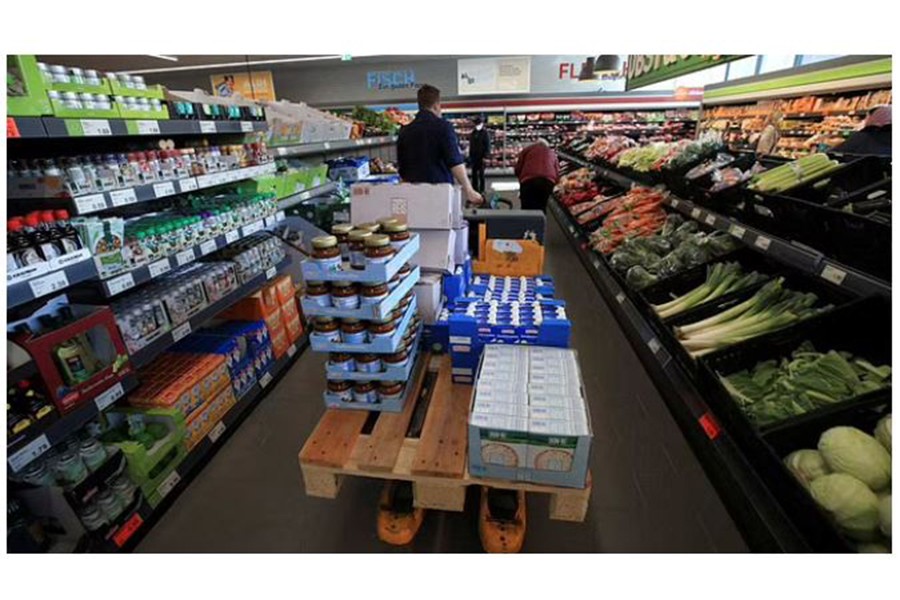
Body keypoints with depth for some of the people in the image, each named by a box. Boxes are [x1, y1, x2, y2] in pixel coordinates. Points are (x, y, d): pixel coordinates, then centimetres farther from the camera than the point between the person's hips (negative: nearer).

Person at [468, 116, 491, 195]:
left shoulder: (485, 133, -3)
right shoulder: (472, 133, 12)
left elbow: (488, 146, -8)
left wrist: (485, 156, -16)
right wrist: (470, 156, 11)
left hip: (481, 157, -5)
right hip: (474, 157, 5)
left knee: (481, 174, -3)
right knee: (474, 174, 7)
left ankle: (482, 190, 3)